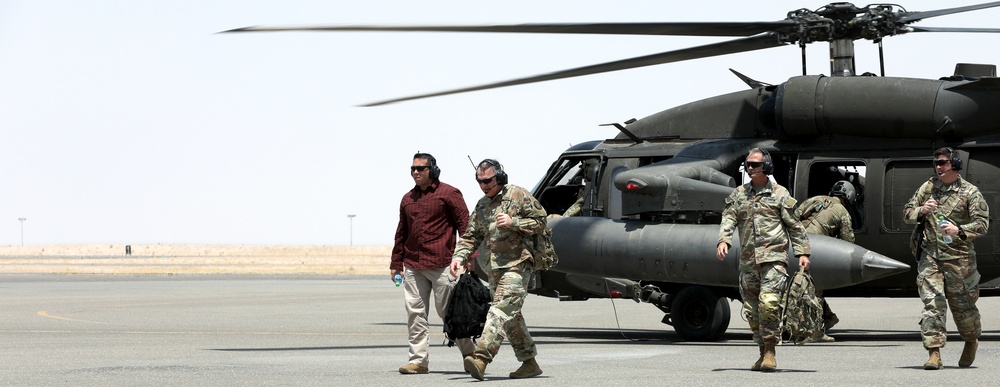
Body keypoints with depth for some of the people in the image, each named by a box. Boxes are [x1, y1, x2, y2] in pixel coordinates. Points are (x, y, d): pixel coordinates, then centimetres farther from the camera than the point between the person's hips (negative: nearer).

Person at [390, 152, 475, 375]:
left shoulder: (449, 194, 0)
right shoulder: (407, 199, 16)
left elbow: (465, 227, -3)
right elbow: (401, 233, 23)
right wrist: (396, 263, 19)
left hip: (441, 265, -5)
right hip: (413, 266, 5)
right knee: (415, 312, 0)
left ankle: (469, 353, 15)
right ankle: (418, 360, 2)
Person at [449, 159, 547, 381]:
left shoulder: (518, 196, -3)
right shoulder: (481, 206, 17)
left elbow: (540, 222, -3)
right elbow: (471, 235, 16)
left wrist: (513, 222, -15)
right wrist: (459, 256, -1)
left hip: (517, 265, -8)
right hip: (495, 268, 8)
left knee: (501, 310, -19)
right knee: (511, 316, 10)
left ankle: (481, 358, -33)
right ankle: (529, 363, 19)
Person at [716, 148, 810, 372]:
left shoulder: (779, 194, 5)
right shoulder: (738, 194, 14)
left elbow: (794, 226, 7)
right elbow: (729, 219, 3)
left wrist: (802, 253, 0)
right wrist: (723, 240, -15)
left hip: (773, 257, -4)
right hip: (747, 260, 4)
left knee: (768, 302, -19)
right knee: (752, 309, 5)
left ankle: (770, 352, -12)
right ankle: (763, 353, 15)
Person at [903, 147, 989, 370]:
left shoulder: (970, 192, -1)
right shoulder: (928, 187, 10)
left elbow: (982, 224, -7)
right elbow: (907, 213, 15)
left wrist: (959, 231, -24)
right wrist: (921, 211, -8)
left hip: (958, 257, -2)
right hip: (929, 254, 2)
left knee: (962, 303, 7)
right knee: (932, 302, -9)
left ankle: (971, 341, 34)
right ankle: (934, 353, -12)